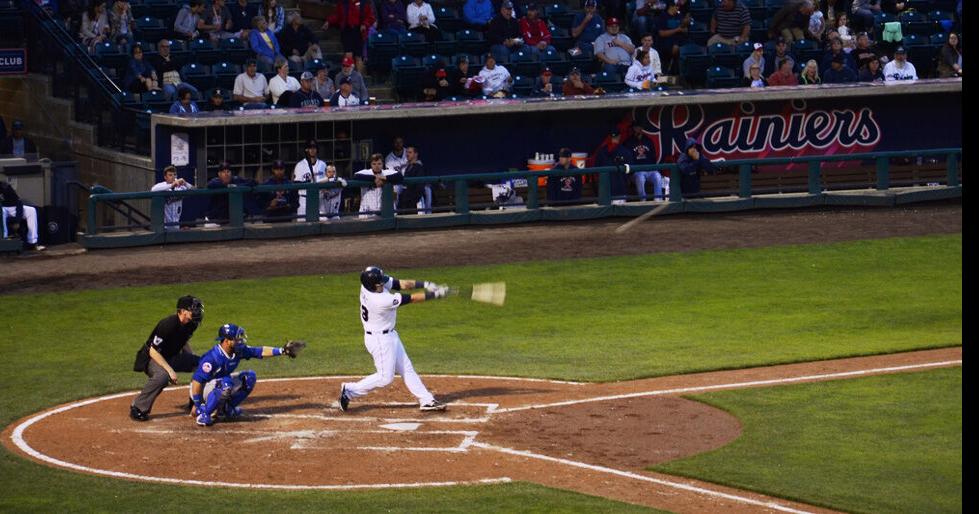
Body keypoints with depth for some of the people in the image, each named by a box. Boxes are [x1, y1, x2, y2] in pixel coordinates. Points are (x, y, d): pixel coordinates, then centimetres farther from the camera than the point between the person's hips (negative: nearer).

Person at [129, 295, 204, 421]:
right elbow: (153, 351, -29)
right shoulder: (168, 325, -31)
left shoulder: (191, 324, -6)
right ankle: (137, 408, -25)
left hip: (173, 357, 8)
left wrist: (194, 361, 2)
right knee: (162, 376, -39)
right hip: (152, 358, -8)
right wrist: (170, 370, -35)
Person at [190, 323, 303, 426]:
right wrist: (196, 405, -31)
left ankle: (226, 408, 8)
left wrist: (282, 350, -14)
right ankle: (203, 413, -22)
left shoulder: (238, 350, -9)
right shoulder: (212, 358, -32)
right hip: (202, 389, -8)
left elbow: (260, 352, -4)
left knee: (249, 377, 0)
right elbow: (197, 381, -32)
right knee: (225, 384, -39)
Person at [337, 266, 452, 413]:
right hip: (379, 340, -9)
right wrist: (436, 294, -18)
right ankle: (350, 391, 10)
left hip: (390, 335, 9)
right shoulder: (381, 301, -35)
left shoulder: (369, 281, -13)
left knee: (407, 369, 13)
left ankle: (426, 400, 19)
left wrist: (425, 284, -20)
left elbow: (400, 284, -9)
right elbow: (413, 299, -27)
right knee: (385, 377, 0)